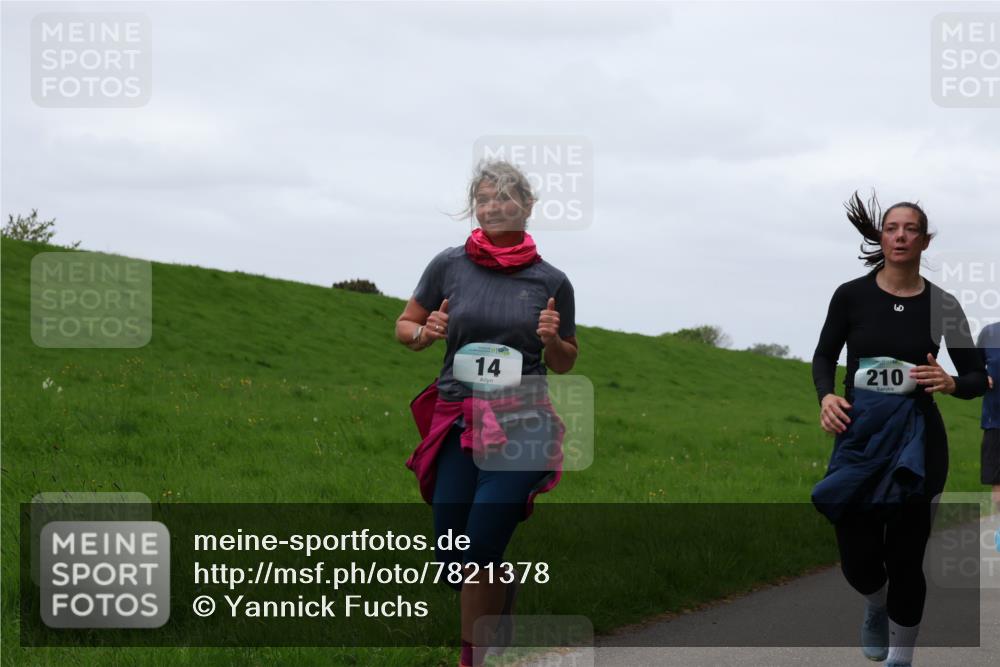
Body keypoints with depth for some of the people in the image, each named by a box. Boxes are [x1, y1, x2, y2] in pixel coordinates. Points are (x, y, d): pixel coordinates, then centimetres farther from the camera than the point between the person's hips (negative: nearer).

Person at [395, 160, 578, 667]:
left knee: (478, 559, -12)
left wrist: (552, 338, -9)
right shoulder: (449, 265, 2)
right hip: (456, 427, 2)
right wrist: (426, 332, -8)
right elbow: (404, 326, 14)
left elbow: (564, 364, 12)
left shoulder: (550, 281, 1)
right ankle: (506, 587, 38)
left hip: (519, 428, -2)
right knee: (453, 564, 7)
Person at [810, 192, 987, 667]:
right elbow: (824, 356, 8)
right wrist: (826, 396, -12)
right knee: (859, 560, -2)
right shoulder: (851, 296, -3)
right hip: (859, 438, 0)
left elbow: (978, 378, 3)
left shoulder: (942, 305, -3)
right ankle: (876, 607, 35)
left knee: (906, 559, 0)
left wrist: (950, 383, -19)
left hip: (919, 443, 0)